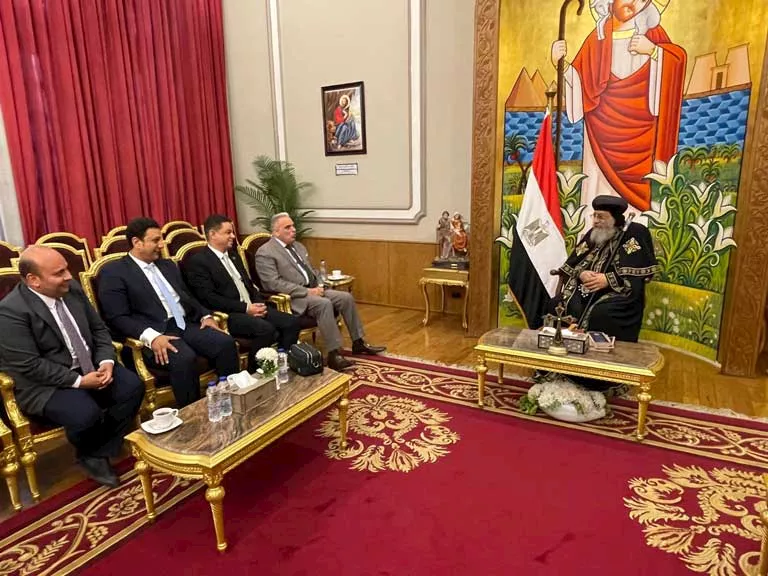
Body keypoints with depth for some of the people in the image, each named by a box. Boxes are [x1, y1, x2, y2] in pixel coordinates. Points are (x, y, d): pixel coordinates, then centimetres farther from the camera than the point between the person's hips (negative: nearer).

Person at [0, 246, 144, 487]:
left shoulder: (72, 289, 1)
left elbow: (99, 329, 8)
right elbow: (28, 366, -21)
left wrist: (106, 362, -10)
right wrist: (79, 381, -22)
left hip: (89, 367, 6)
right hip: (44, 384, -6)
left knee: (133, 386, -15)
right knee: (86, 414, -30)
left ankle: (99, 454, 0)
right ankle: (87, 455, 7)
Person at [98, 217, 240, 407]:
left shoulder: (168, 265, 22)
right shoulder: (113, 272, 0)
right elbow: (118, 318, -9)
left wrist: (205, 315, 4)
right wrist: (151, 336, -25)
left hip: (186, 325, 6)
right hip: (156, 333, -6)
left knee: (225, 343, -20)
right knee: (184, 358, -35)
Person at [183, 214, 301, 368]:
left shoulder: (233, 256, 20)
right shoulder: (198, 261, -6)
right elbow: (208, 298, -15)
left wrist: (259, 303, 1)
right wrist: (245, 308, -18)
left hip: (252, 308, 8)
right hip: (229, 314, -8)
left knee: (292, 322, -11)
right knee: (266, 329, -32)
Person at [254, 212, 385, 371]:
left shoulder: (298, 246, 16)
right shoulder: (265, 253, -10)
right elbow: (274, 283, -19)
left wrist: (317, 287, 0)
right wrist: (307, 291, -21)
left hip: (312, 290, 8)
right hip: (292, 297, -8)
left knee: (346, 297, -8)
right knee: (324, 304, -32)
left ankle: (358, 342, 3)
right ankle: (334, 354, -29)